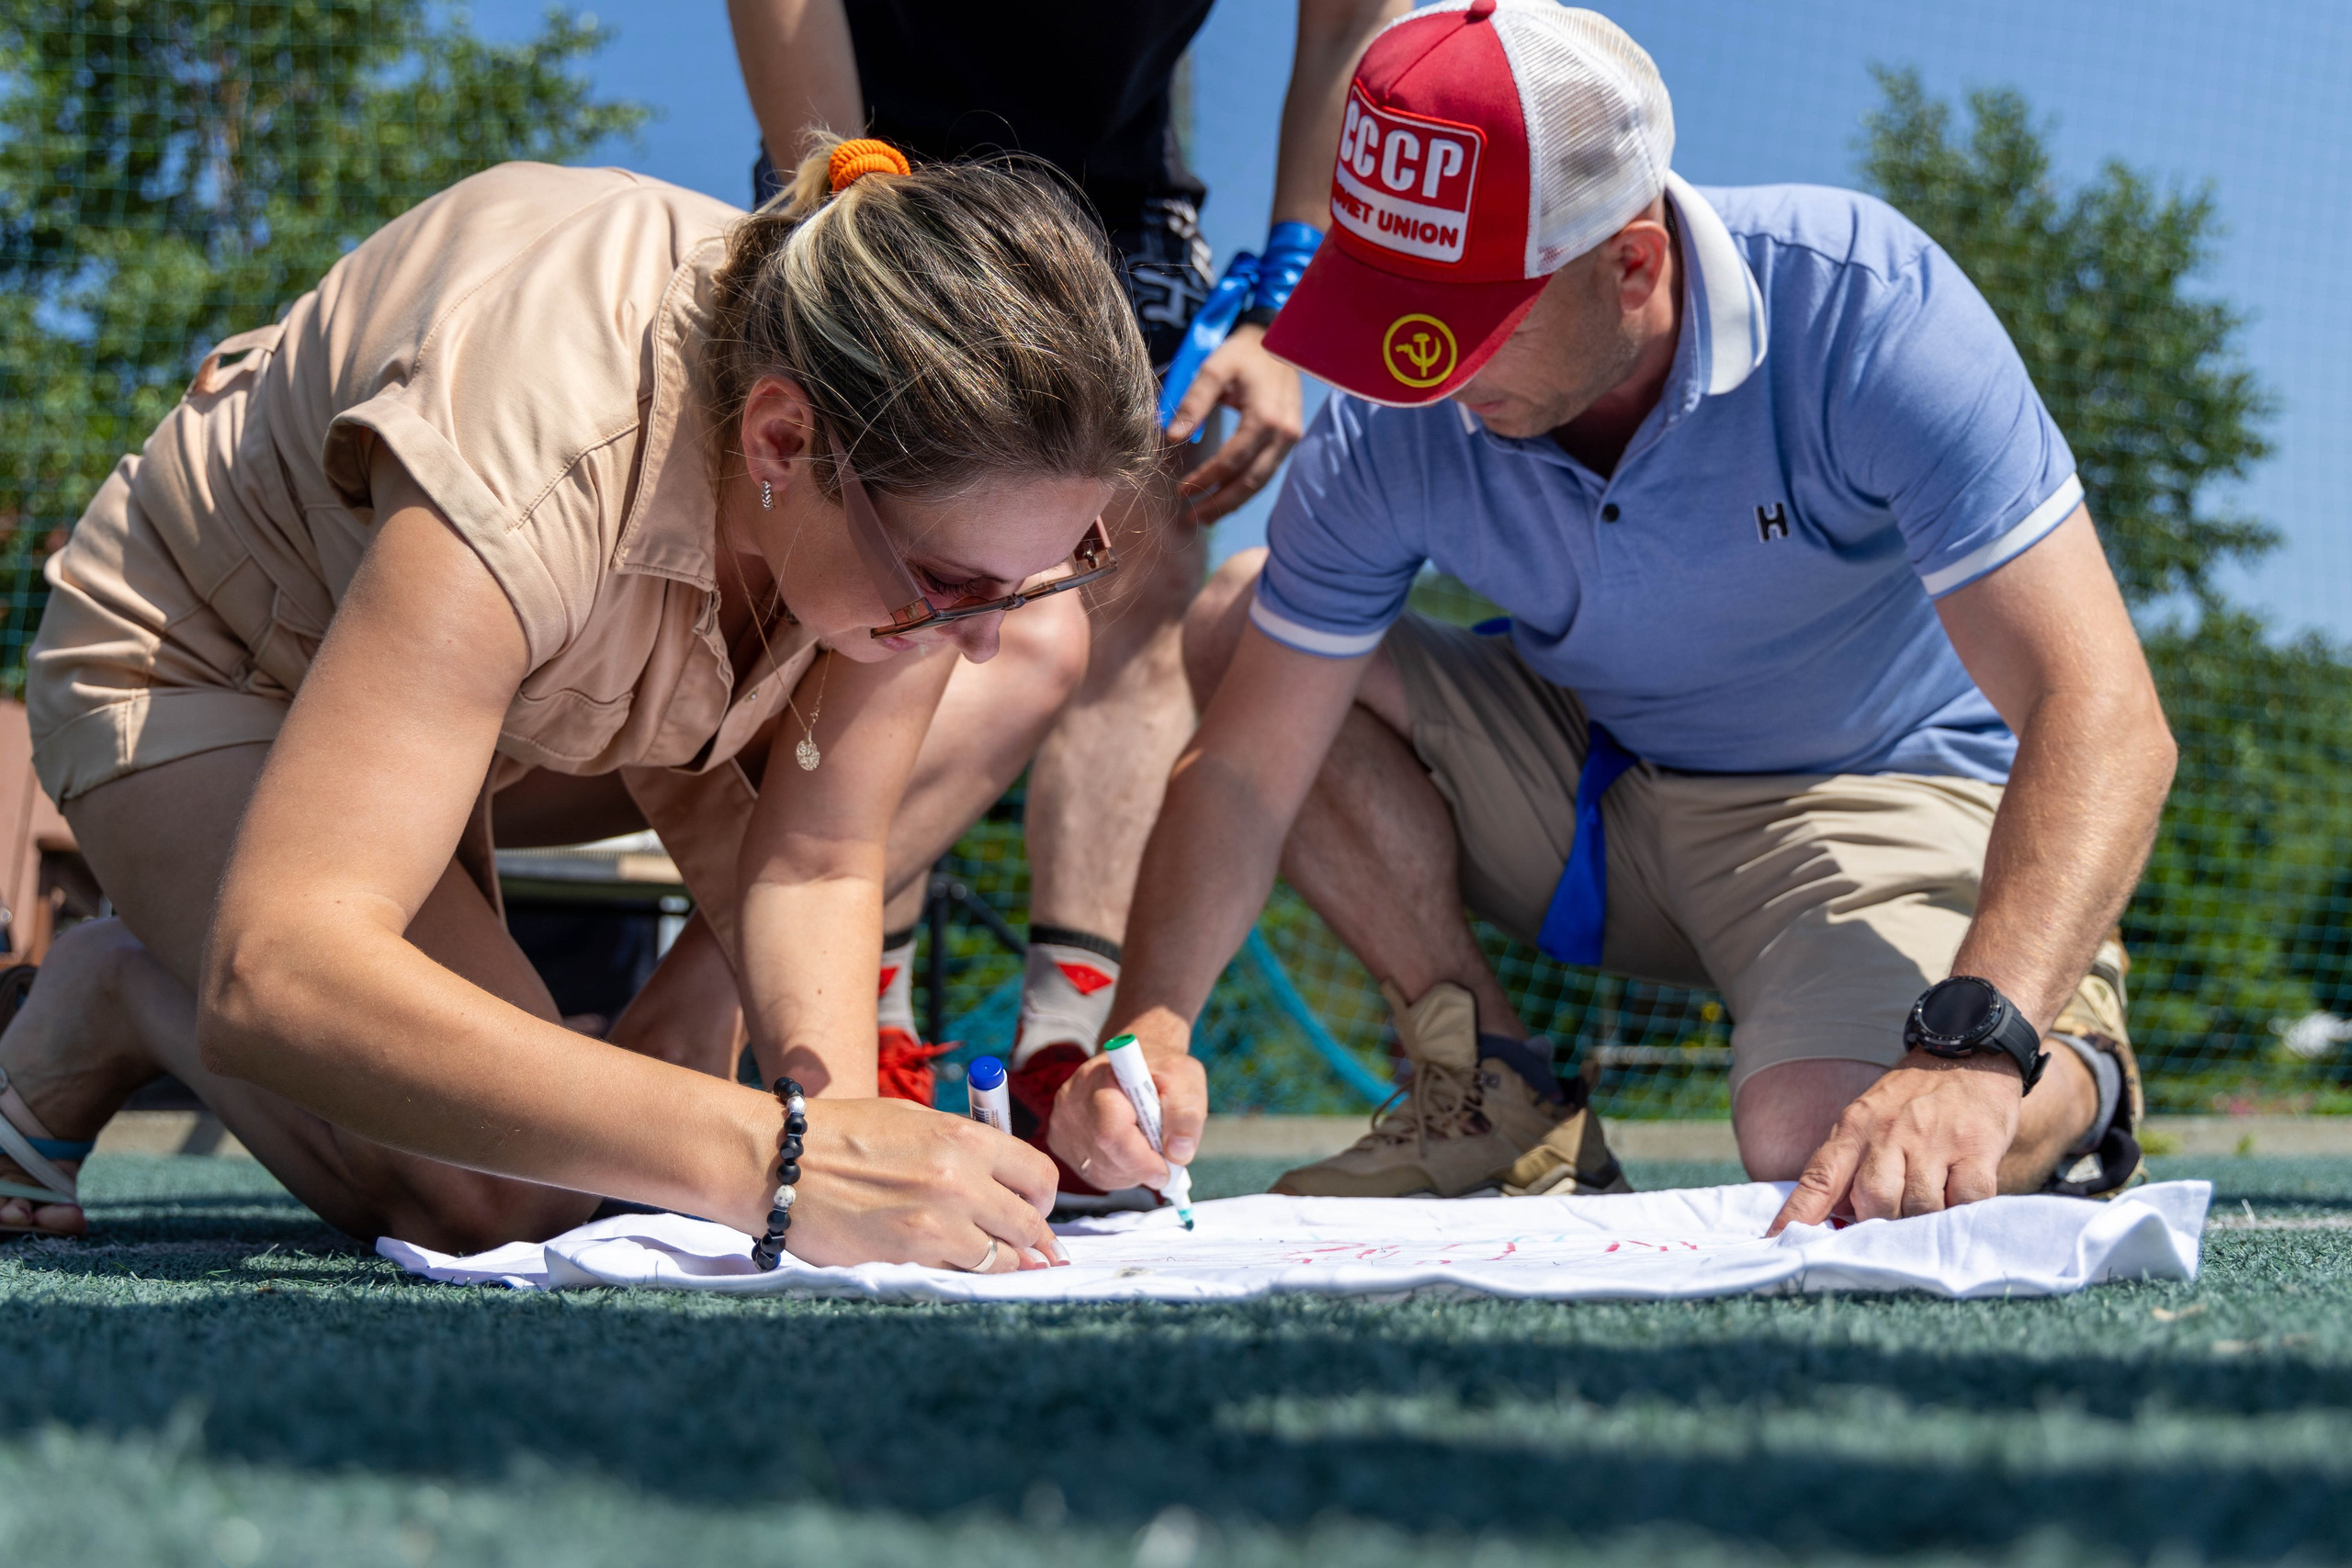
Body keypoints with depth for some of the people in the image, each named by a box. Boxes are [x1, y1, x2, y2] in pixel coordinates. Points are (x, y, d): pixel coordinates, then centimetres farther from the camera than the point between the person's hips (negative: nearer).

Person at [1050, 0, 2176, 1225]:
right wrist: (1152, 1027, -30)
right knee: (1231, 625, -12)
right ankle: (1493, 1094, -4)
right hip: (1592, 784, 5)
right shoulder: (1392, 427, -18)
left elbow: (2101, 715, -36)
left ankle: (2071, 1084, 1)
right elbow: (1243, 766, -11)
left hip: (1877, 791, -5)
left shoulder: (1862, 307, -30)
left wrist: (1970, 1056, -49)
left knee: (1822, 1146, -35)